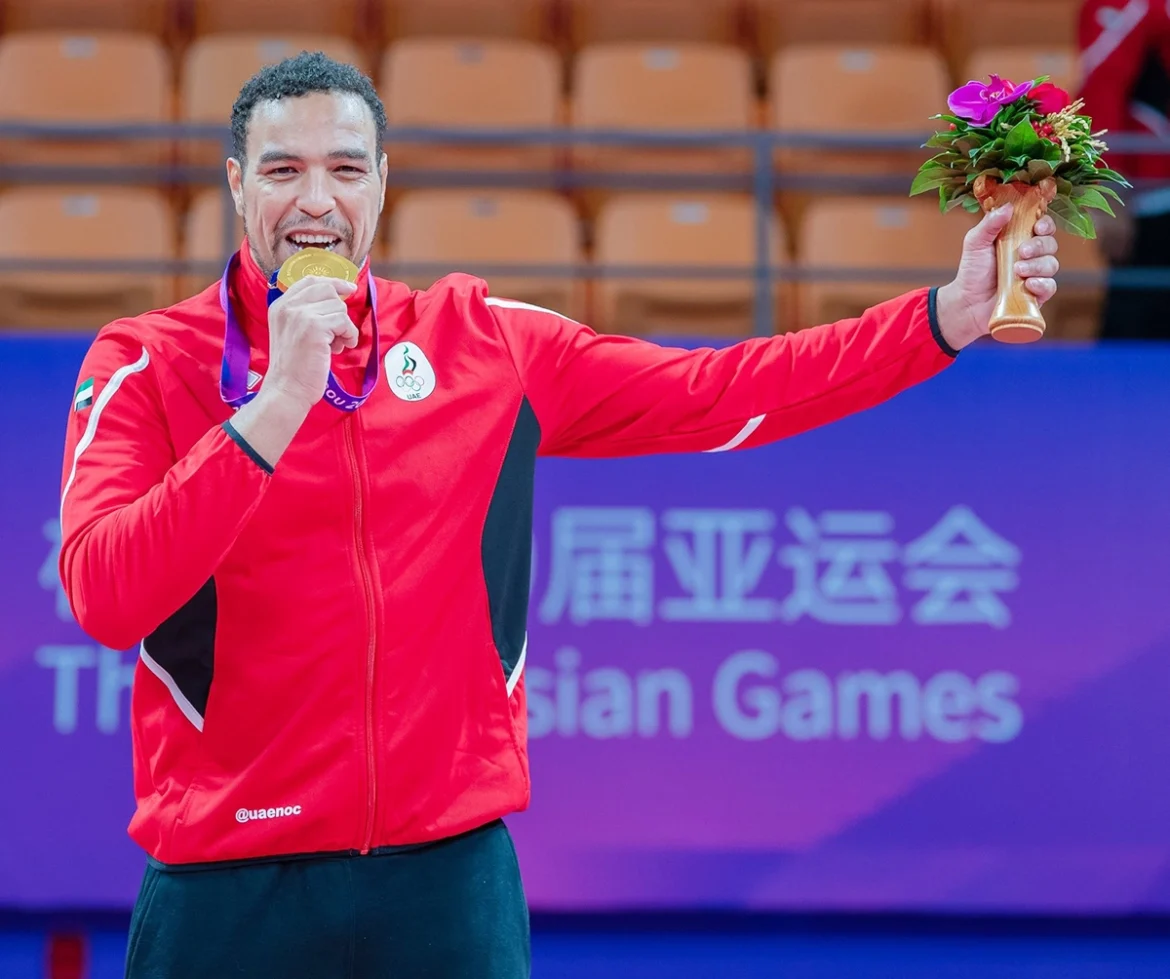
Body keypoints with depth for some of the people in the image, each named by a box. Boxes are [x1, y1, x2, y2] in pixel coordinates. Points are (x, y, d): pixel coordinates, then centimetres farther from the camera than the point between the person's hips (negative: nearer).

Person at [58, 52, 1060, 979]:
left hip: (451, 873, 2)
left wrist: (947, 316, 0)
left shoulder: (488, 342, 7)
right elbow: (103, 598, -16)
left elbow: (716, 395, 7)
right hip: (227, 887, -2)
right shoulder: (143, 364, -2)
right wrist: (273, 408, -23)